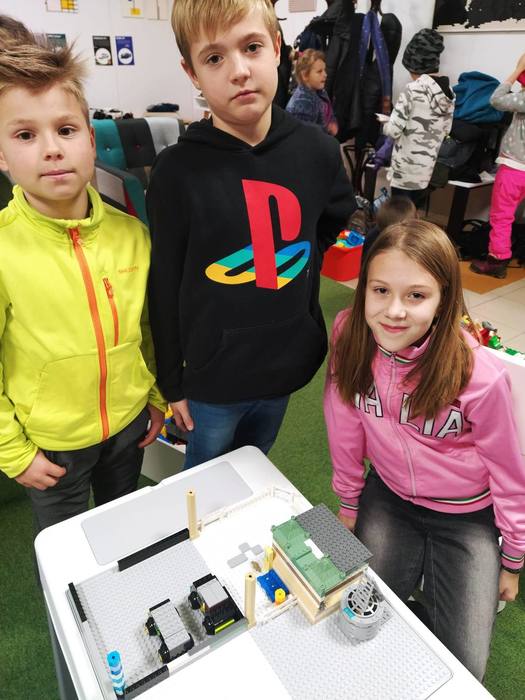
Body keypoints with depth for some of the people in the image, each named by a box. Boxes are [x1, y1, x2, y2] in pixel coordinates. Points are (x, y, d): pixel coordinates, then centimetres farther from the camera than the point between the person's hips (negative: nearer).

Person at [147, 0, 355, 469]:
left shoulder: (317, 150, -7)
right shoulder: (177, 170, -16)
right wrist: (171, 380, -3)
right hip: (211, 375, -2)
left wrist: (296, 270, 3)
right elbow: (164, 287, -9)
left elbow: (340, 226, 13)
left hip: (288, 362, 3)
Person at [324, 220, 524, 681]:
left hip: (467, 516, -2)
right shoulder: (350, 337, -21)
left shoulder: (481, 376, -29)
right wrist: (348, 502, 6)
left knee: (461, 669, -2)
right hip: (388, 496, 3)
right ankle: (413, 572, 31)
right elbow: (347, 429, -7)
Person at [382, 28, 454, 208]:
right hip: (429, 167, 7)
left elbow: (393, 130, -16)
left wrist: (385, 125, 6)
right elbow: (446, 130, 14)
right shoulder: (448, 90, 7)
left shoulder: (413, 89, -14)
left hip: (407, 167, -7)